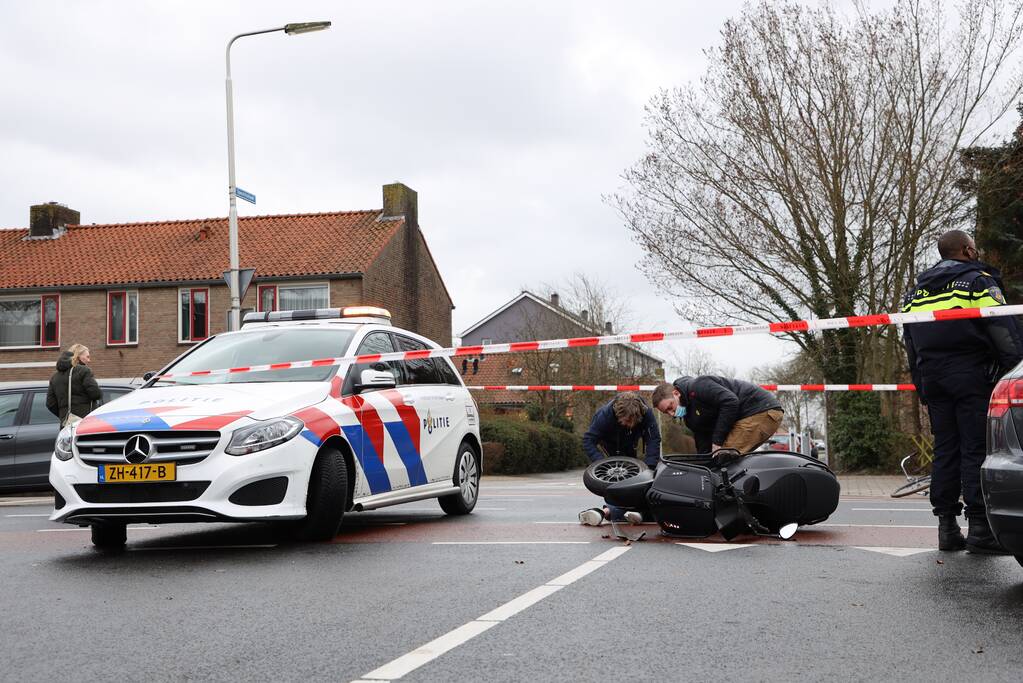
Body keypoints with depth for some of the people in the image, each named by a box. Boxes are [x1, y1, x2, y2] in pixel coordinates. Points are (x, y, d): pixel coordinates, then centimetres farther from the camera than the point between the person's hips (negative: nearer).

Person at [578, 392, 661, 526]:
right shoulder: (604, 414, -42)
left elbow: (654, 440, -34)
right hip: (607, 444, -3)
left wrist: (649, 466, -47)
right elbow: (588, 441, -40)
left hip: (629, 447, 3)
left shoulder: (646, 413, -37)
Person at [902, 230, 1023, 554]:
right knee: (978, 450, -6)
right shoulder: (978, 281, -2)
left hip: (932, 378, 6)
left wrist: (921, 385, 23)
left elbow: (910, 344, 20)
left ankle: (947, 527, 7)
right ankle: (979, 527, -10)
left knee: (945, 450, 8)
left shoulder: (915, 293, 19)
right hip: (973, 375, -6)